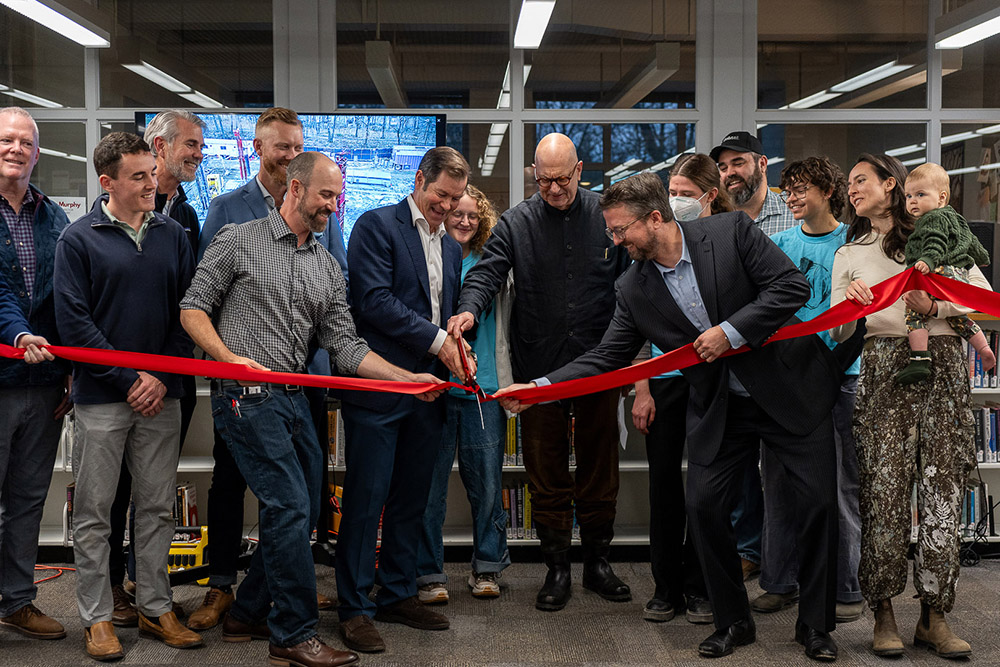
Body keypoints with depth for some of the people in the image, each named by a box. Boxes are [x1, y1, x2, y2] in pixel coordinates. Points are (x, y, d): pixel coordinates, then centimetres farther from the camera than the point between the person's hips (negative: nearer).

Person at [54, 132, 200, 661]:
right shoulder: (78, 239, -3)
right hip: (101, 397, -3)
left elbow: (188, 312, 6)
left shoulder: (173, 235, 7)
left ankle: (155, 607, 22)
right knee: (94, 512, 4)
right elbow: (73, 321, -8)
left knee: (157, 507, 10)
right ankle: (96, 617, 16)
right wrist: (128, 378, -12)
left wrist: (163, 377, -6)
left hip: (161, 396, 3)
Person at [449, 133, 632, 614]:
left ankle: (598, 561, 25)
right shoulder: (516, 223, 1)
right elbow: (487, 272, -8)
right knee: (546, 474, 6)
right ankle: (557, 568, 18)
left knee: (599, 467, 11)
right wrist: (470, 308, -31)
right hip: (539, 368, 0)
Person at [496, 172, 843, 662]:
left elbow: (792, 286, -15)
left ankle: (815, 625, 16)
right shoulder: (635, 289, -2)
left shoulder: (730, 231, -13)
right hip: (720, 409, 3)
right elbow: (606, 358, -2)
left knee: (818, 501, -2)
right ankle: (733, 622, 17)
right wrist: (537, 388, -12)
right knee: (703, 504, -4)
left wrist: (731, 331, -21)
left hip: (790, 387, -3)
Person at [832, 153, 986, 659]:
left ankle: (934, 617, 3)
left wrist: (935, 306, -6)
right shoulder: (849, 254, 20)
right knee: (884, 490, -7)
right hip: (883, 368, 1)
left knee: (942, 491, -4)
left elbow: (985, 295, 10)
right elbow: (837, 332, 14)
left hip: (944, 369, 0)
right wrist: (851, 304, -7)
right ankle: (883, 615, 0)